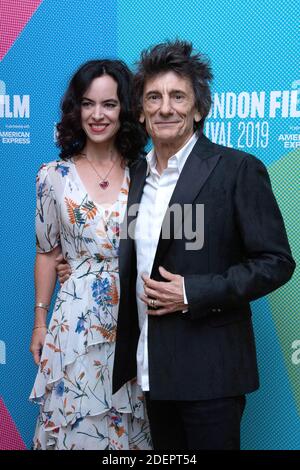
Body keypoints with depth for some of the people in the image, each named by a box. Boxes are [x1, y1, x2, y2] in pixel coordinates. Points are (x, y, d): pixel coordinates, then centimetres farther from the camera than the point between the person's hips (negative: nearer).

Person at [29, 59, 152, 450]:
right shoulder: (55, 176, -2)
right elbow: (47, 252, 4)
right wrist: (40, 321, 5)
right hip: (76, 322, -1)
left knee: (130, 425, 12)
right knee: (75, 422, 8)